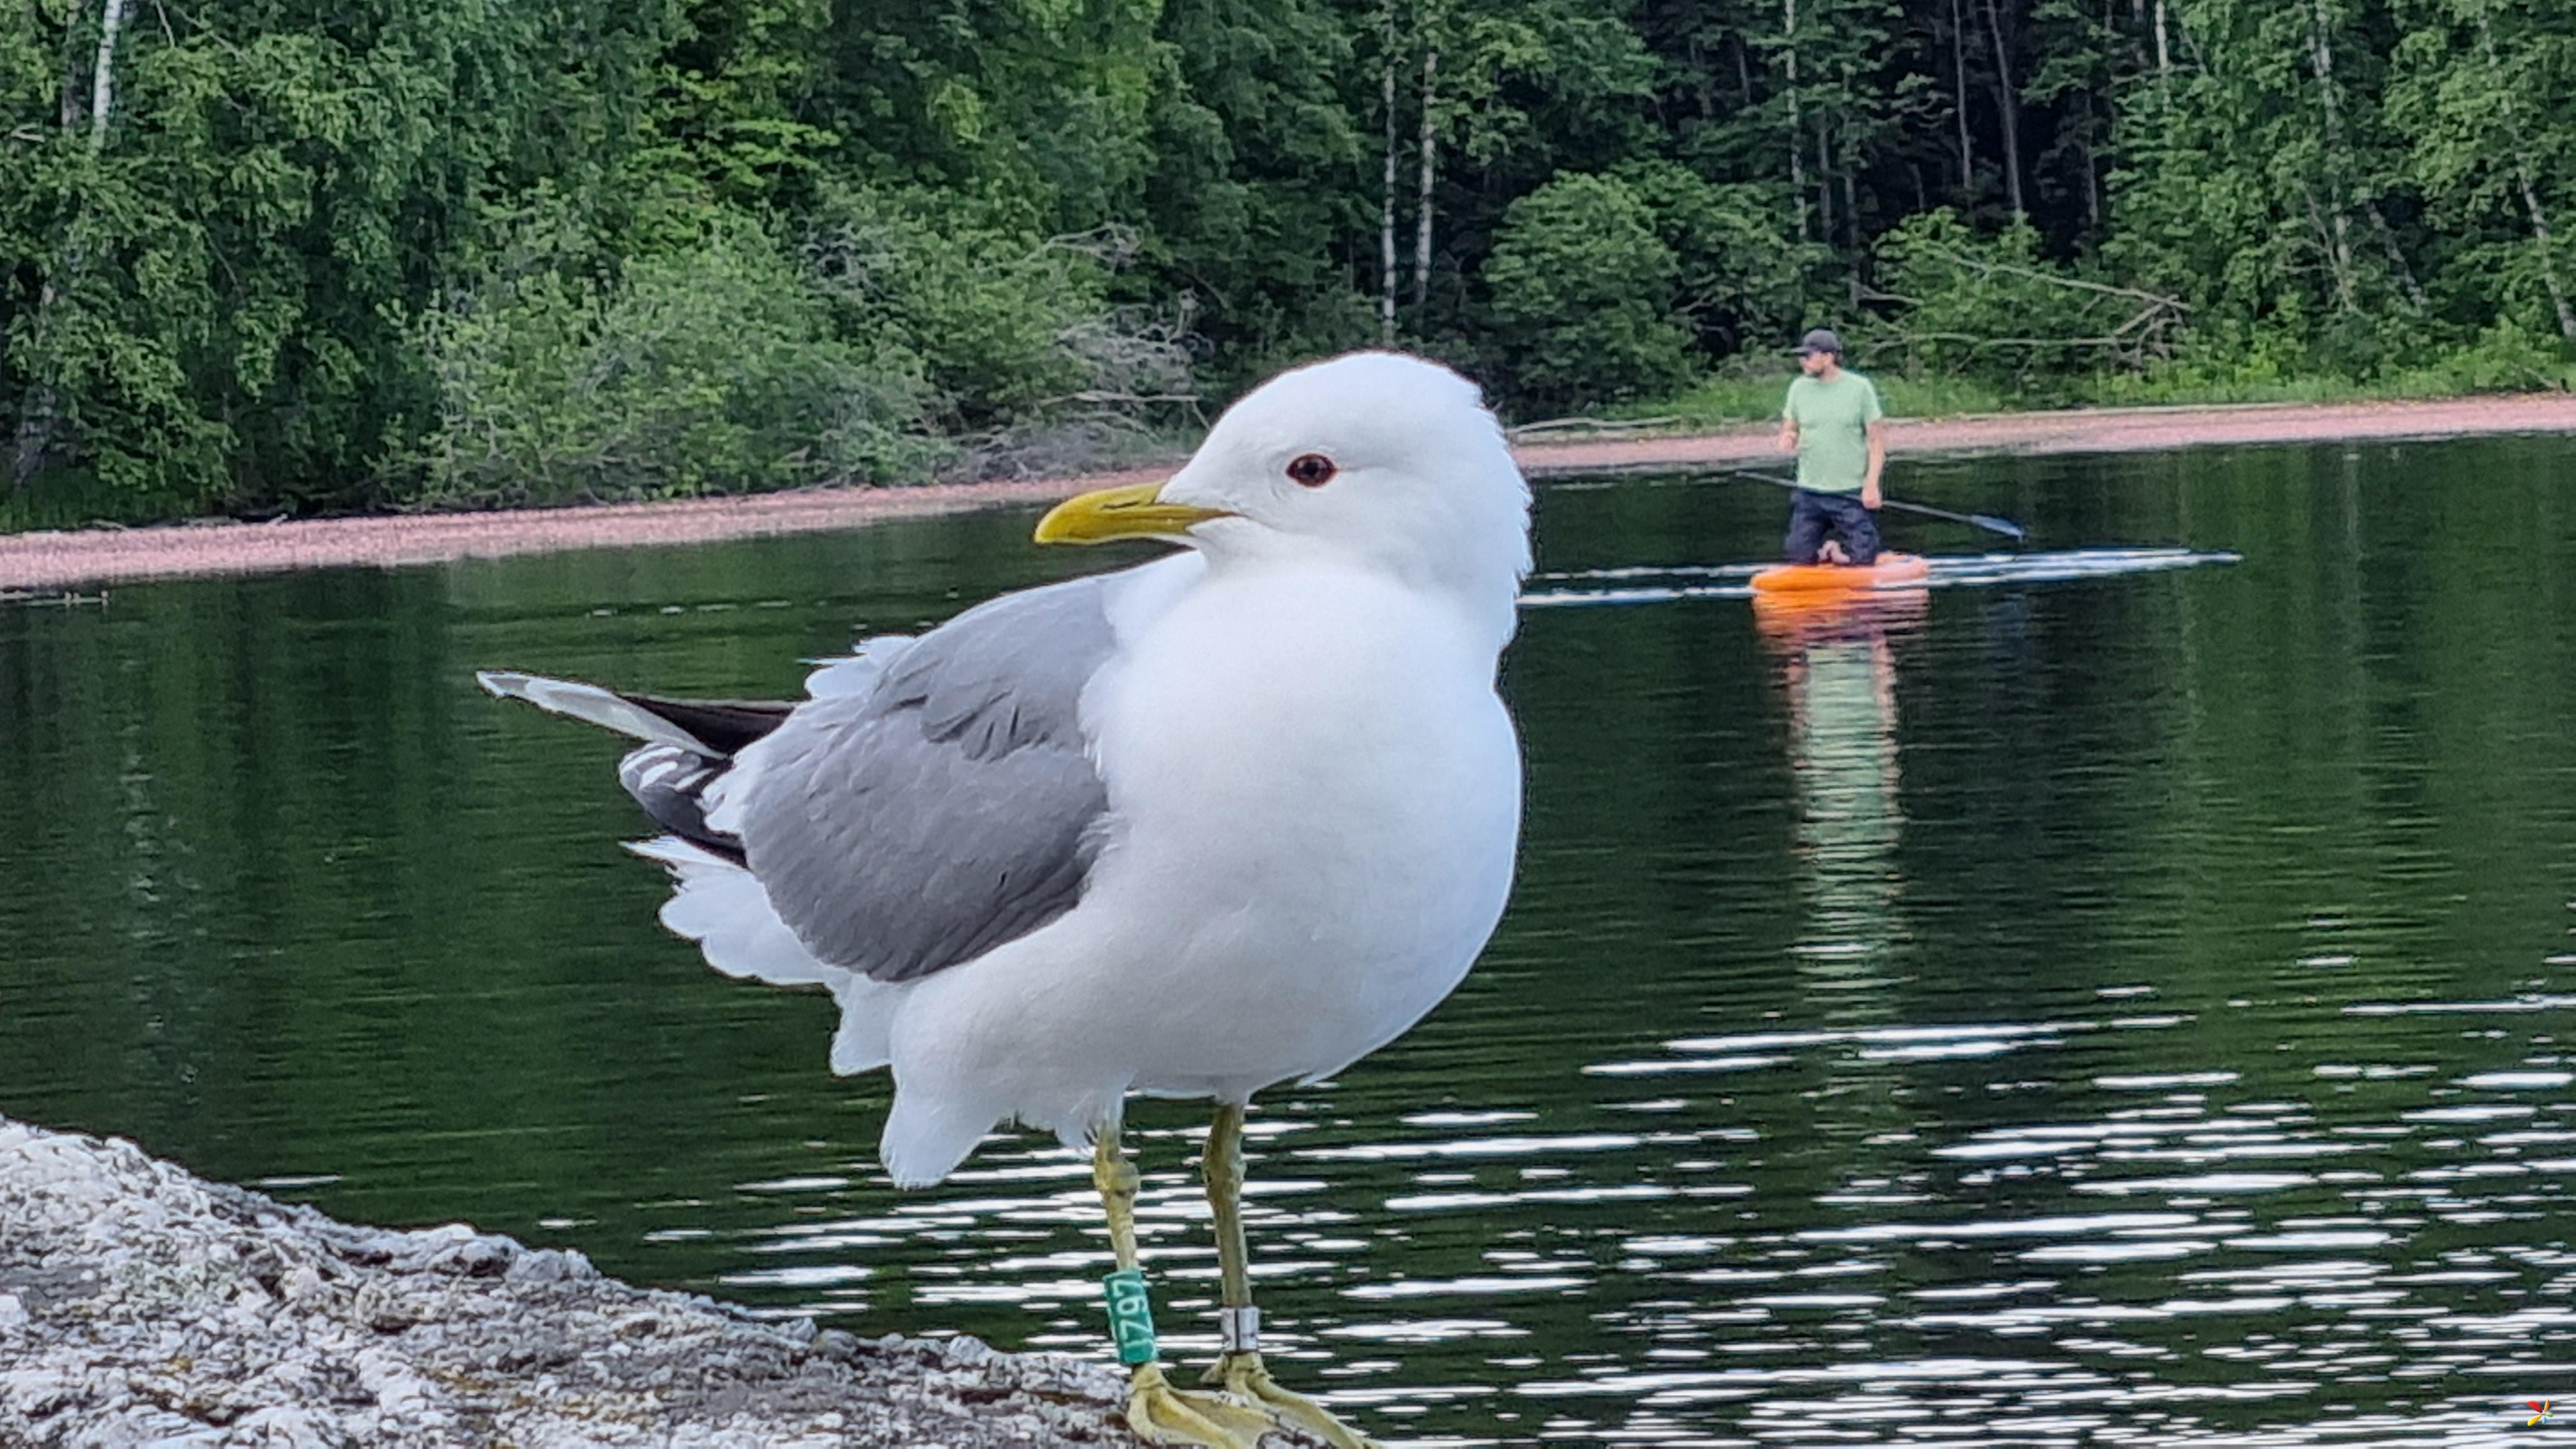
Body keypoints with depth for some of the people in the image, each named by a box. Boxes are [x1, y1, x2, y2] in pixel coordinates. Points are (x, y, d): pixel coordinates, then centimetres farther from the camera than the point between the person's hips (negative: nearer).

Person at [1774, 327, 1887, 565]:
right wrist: (1787, 438, -14)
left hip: (1852, 493, -3)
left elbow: (1877, 439, -4)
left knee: (1863, 561, -5)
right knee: (1801, 559, 1)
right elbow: (1788, 429, 12)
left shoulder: (1860, 388, -6)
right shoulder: (1800, 388, 3)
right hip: (1809, 494, 3)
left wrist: (1871, 484, -12)